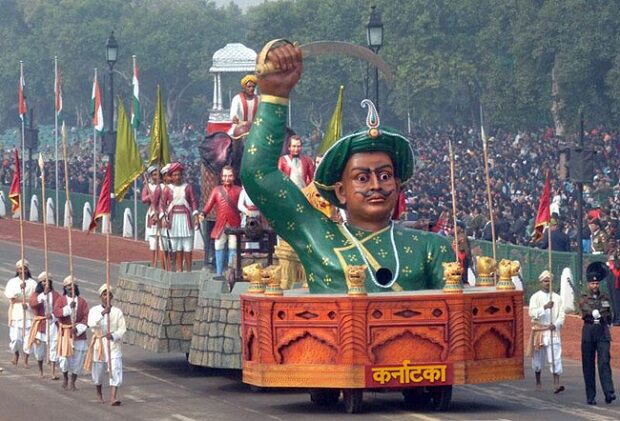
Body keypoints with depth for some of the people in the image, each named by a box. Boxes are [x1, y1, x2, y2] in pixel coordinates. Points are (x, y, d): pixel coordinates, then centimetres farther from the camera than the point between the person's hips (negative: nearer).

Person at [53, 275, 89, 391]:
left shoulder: (82, 302, 4)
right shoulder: (61, 300, 3)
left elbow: (86, 318, -2)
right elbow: (56, 312, -14)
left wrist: (78, 329, -16)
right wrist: (69, 307, -25)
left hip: (78, 334, 1)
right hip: (65, 333, -1)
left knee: (77, 360, 4)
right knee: (64, 358, -8)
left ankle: (72, 383, 19)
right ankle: (65, 378, 21)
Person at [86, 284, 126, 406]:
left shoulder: (117, 312, 0)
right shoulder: (94, 310, -1)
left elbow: (122, 329, -4)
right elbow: (91, 324, -19)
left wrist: (113, 336, -22)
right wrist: (102, 313, -31)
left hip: (114, 343, -1)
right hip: (99, 343, 1)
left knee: (116, 370, -15)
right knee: (98, 370, 12)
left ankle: (113, 397, -20)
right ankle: (99, 392, 39)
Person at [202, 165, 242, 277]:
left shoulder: (238, 190, 8)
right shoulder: (217, 190, 12)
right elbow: (209, 204, 2)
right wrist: (203, 213, -15)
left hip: (234, 225, -2)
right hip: (220, 225, 2)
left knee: (233, 249, -1)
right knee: (219, 248, 3)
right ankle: (219, 273, 9)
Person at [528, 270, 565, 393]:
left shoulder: (557, 298, 7)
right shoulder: (535, 297, 1)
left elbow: (561, 315, 3)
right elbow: (532, 313, -14)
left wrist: (555, 325, -15)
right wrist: (545, 307, -29)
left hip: (553, 331, 0)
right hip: (539, 331, 0)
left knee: (556, 357, -12)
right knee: (538, 357, 9)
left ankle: (556, 384, -18)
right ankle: (538, 382, 28)